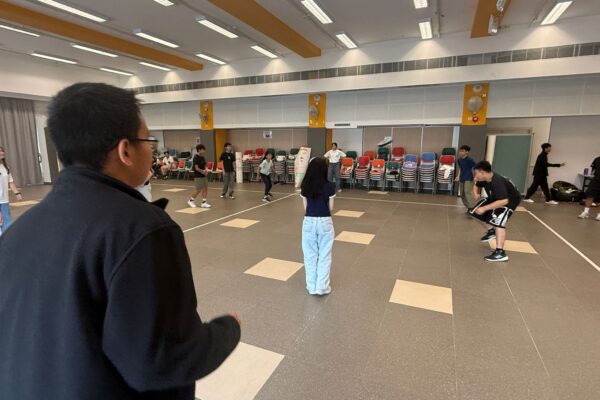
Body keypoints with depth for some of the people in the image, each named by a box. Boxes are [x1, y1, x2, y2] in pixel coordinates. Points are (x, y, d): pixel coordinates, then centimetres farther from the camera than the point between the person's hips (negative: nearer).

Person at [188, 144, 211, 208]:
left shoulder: (203, 157, 11)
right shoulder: (196, 158, -14)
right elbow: (196, 168, -19)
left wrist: (206, 170, -6)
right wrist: (203, 171, -11)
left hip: (204, 175, 8)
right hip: (198, 176, -8)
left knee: (205, 188, 4)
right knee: (198, 190, -4)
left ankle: (203, 202, 9)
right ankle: (191, 200, 16)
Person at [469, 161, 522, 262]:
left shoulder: (497, 182, -39)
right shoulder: (483, 179, -14)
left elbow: (504, 201, -47)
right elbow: (477, 186, 10)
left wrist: (484, 208, -47)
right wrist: (475, 193, -14)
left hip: (511, 200, -9)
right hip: (496, 197, 9)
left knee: (498, 221, -30)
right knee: (475, 211, 12)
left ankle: (500, 253, -31)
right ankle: (491, 231, 31)